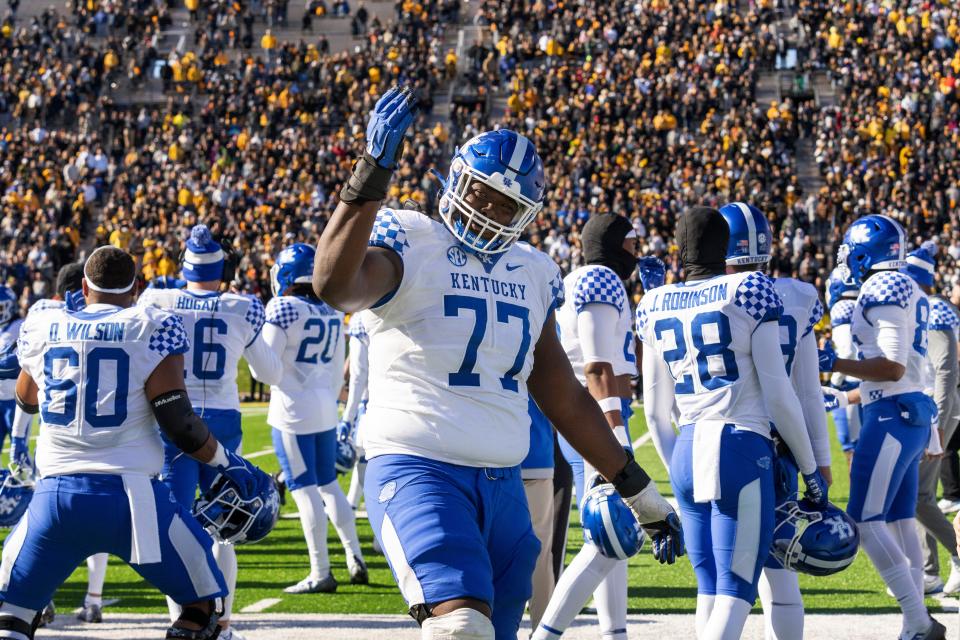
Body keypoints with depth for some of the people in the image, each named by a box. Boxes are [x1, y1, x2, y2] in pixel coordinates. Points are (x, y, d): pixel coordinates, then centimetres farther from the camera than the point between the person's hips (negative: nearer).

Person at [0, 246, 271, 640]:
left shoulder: (42, 328, 9)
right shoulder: (152, 331, -2)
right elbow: (179, 424, -8)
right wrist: (227, 464, 8)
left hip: (56, 495, 3)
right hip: (130, 495, -3)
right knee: (202, 606, 13)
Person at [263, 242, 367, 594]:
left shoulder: (282, 309, -13)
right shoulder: (332, 312, 7)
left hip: (293, 408, -7)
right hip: (325, 407, 7)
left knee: (305, 489, -3)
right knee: (329, 484, 19)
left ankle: (321, 573, -2)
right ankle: (355, 558, 17)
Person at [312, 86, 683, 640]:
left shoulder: (532, 275, 16)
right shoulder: (410, 244, -4)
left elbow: (567, 400, 23)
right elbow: (334, 285, -28)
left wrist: (640, 491, 25)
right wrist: (372, 175, -35)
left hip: (503, 485, 7)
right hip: (419, 470, -7)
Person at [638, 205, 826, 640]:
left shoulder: (655, 307, 10)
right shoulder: (748, 292, -4)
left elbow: (656, 409, 14)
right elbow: (777, 392, -5)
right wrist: (811, 470, 4)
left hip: (687, 454, 5)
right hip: (742, 448, -5)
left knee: (709, 588, 12)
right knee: (735, 592, -7)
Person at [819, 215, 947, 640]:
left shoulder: (883, 289, -14)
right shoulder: (907, 291, 16)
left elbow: (892, 368, -19)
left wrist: (834, 363, -17)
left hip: (893, 414, -10)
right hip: (913, 412, 10)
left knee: (865, 520, -9)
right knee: (900, 521, 13)